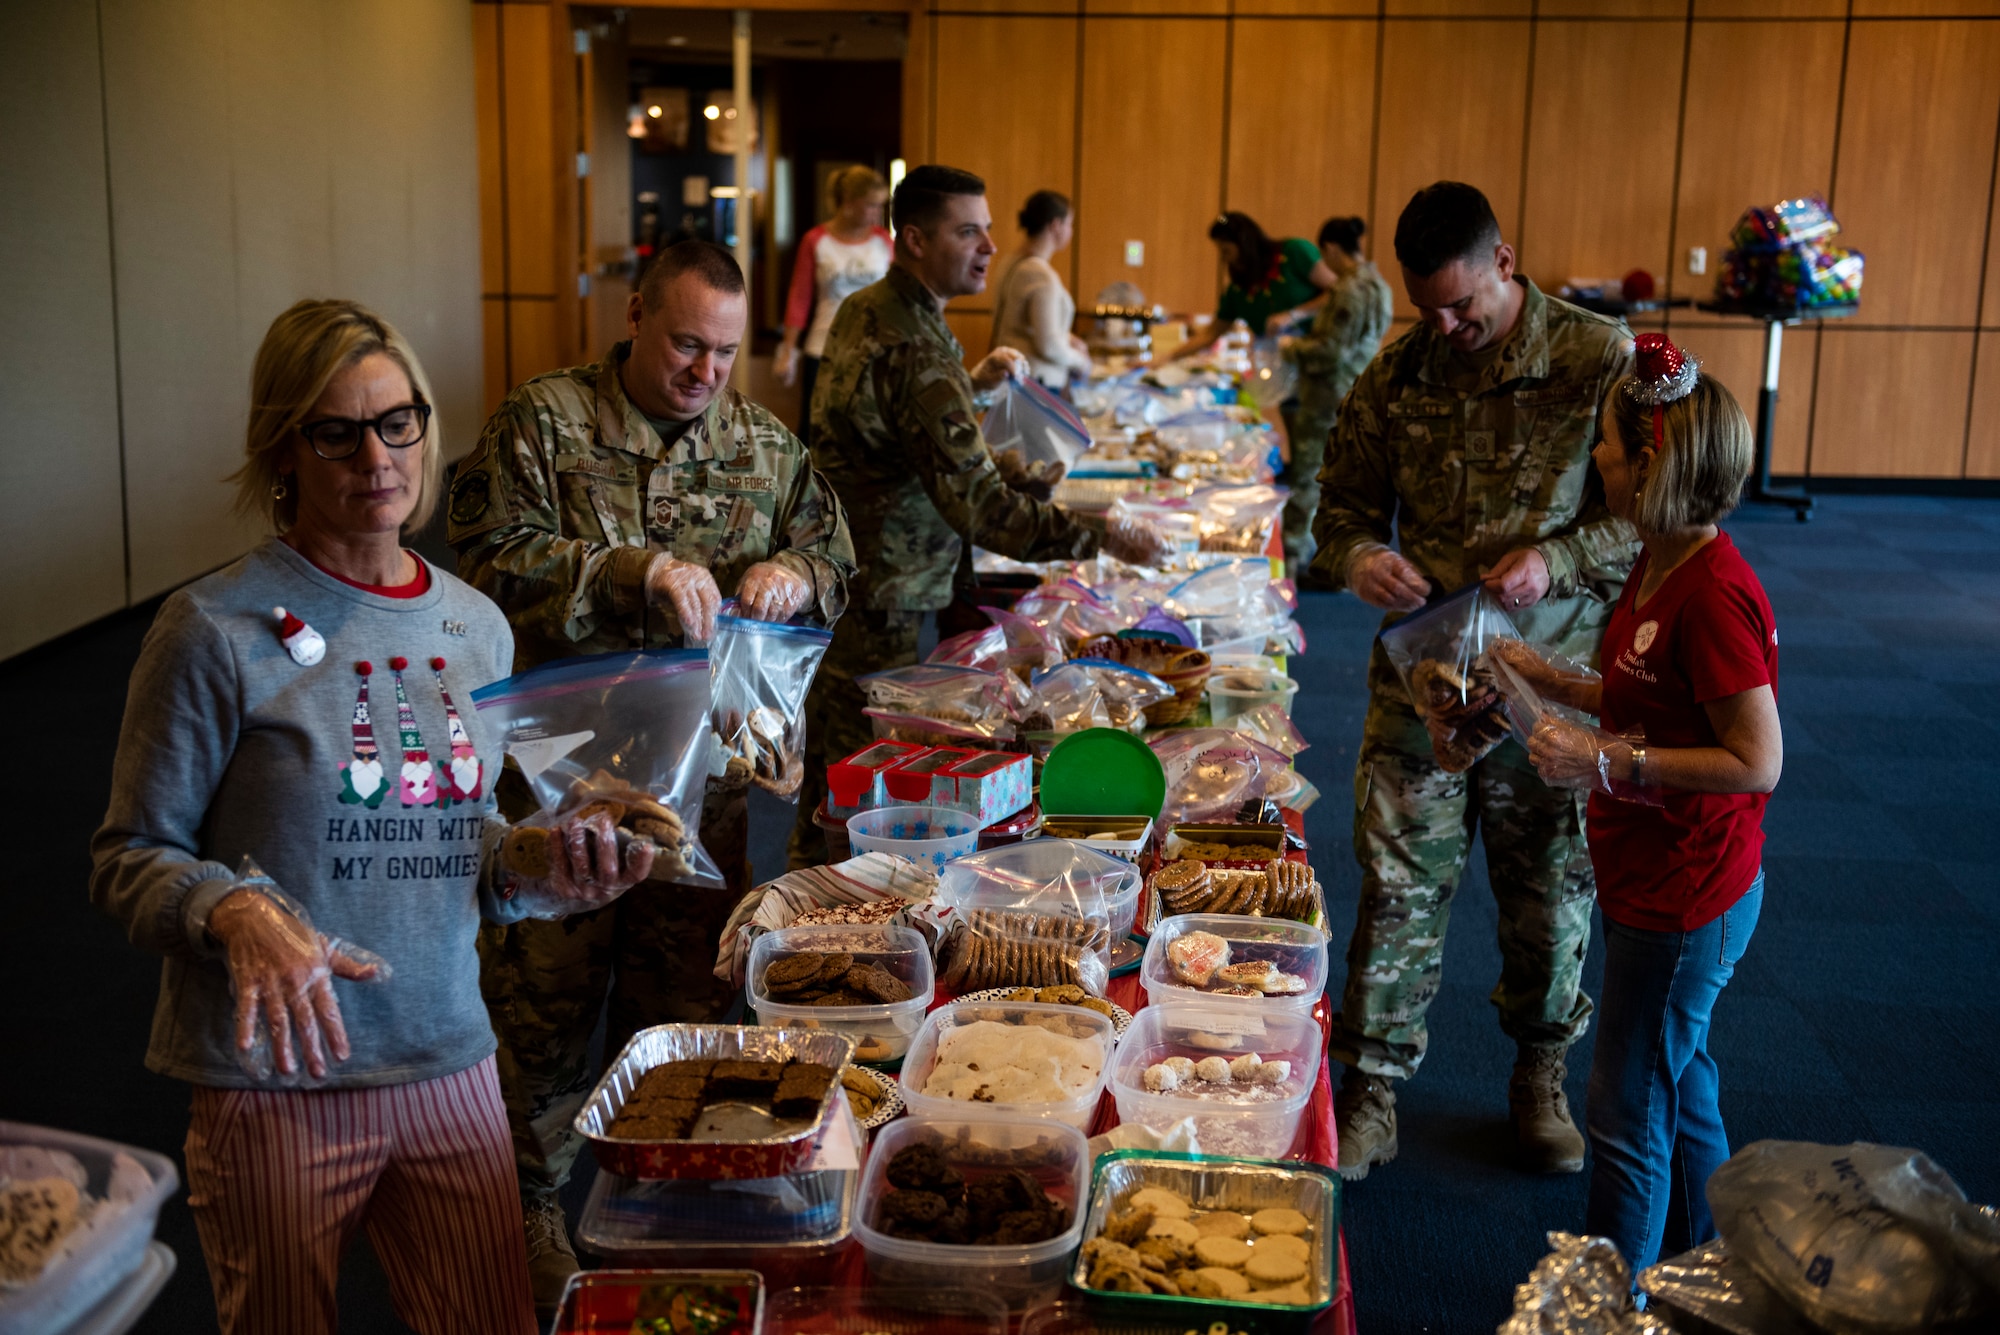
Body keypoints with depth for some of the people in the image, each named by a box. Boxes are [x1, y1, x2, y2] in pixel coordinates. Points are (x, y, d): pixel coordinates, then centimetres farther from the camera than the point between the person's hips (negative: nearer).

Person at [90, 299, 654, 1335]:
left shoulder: (477, 629, 7)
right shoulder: (217, 629, -10)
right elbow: (128, 860, -8)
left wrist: (556, 867, -4)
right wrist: (238, 911, -27)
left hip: (450, 1065, 5)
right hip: (278, 1084, -4)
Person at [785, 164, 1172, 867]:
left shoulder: (863, 311, 8)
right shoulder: (913, 351, -24)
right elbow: (982, 508, -28)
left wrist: (973, 381, 13)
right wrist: (1106, 536, -24)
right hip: (880, 616, -10)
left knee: (830, 795, 20)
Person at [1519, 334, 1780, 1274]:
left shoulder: (1714, 595, -25)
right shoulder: (1657, 566, 4)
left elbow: (1757, 762, -25)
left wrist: (1607, 762, -26)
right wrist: (1552, 684, 5)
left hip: (1688, 897, -10)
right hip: (1650, 878, 10)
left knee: (1626, 1115, 3)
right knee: (1680, 1089, 24)